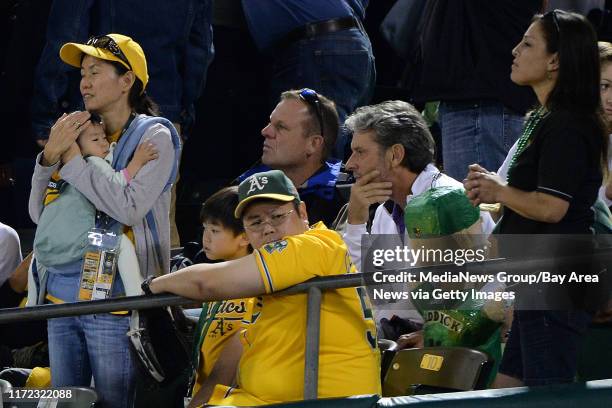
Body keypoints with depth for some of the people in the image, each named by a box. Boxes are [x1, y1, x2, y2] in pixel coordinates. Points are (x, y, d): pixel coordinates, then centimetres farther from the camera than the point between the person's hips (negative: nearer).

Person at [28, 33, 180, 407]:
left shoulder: (154, 136, -3)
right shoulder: (81, 133, 13)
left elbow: (130, 208, -18)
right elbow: (39, 214, 11)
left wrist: (72, 159, -12)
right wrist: (50, 156, -5)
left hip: (114, 304, -6)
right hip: (63, 293, 6)